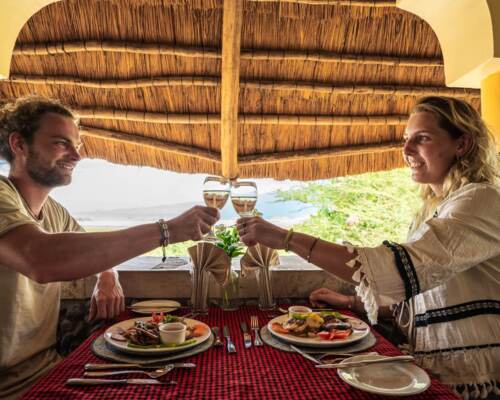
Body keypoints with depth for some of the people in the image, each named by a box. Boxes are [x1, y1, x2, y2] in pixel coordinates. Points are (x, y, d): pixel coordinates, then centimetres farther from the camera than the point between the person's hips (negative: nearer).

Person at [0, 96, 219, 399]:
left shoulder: (54, 211, 6)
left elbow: (95, 248, 18)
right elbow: (41, 261, -38)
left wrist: (108, 278, -6)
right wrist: (167, 230, -36)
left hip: (49, 367, 7)